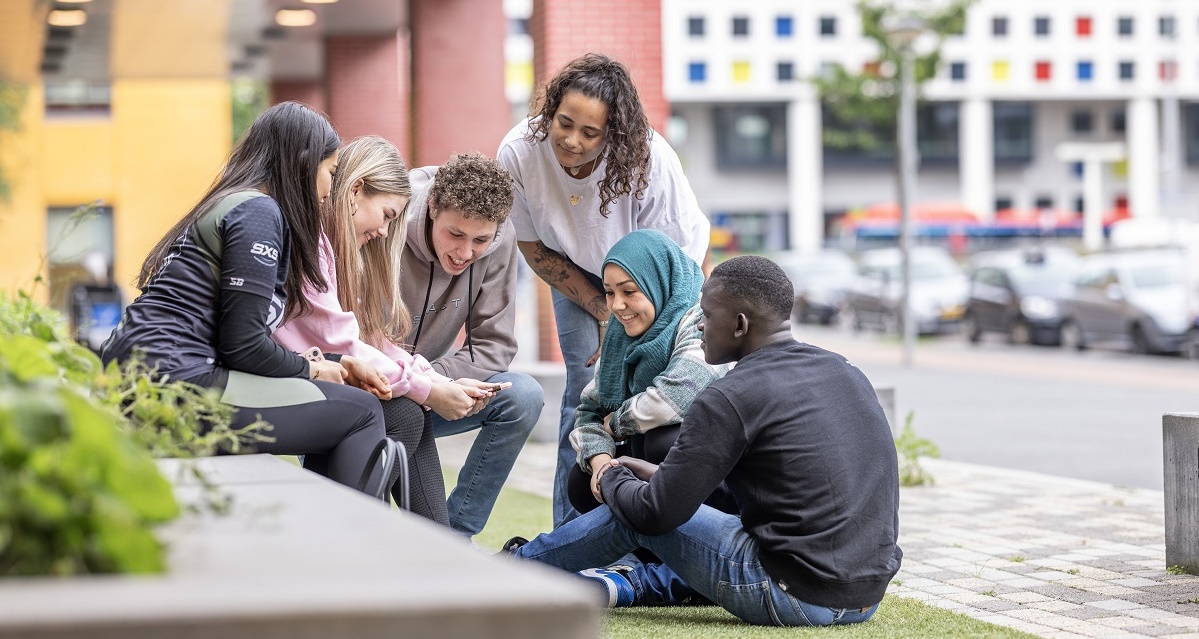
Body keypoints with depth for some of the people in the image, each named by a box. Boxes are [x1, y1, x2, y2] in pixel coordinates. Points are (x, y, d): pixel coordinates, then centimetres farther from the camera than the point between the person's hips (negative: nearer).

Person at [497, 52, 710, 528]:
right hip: (579, 277, 1)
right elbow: (533, 246, -12)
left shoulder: (648, 159, -36)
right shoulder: (519, 153, -30)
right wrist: (603, 312, -12)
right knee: (588, 382, -13)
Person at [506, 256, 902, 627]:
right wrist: (660, 475, 27)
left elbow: (656, 513, -8)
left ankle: (515, 565, 32)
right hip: (867, 599, 7)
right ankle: (629, 585, 37)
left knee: (636, 513, 12)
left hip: (796, 599, -7)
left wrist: (613, 482, 14)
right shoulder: (846, 373, 11)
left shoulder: (730, 399, -13)